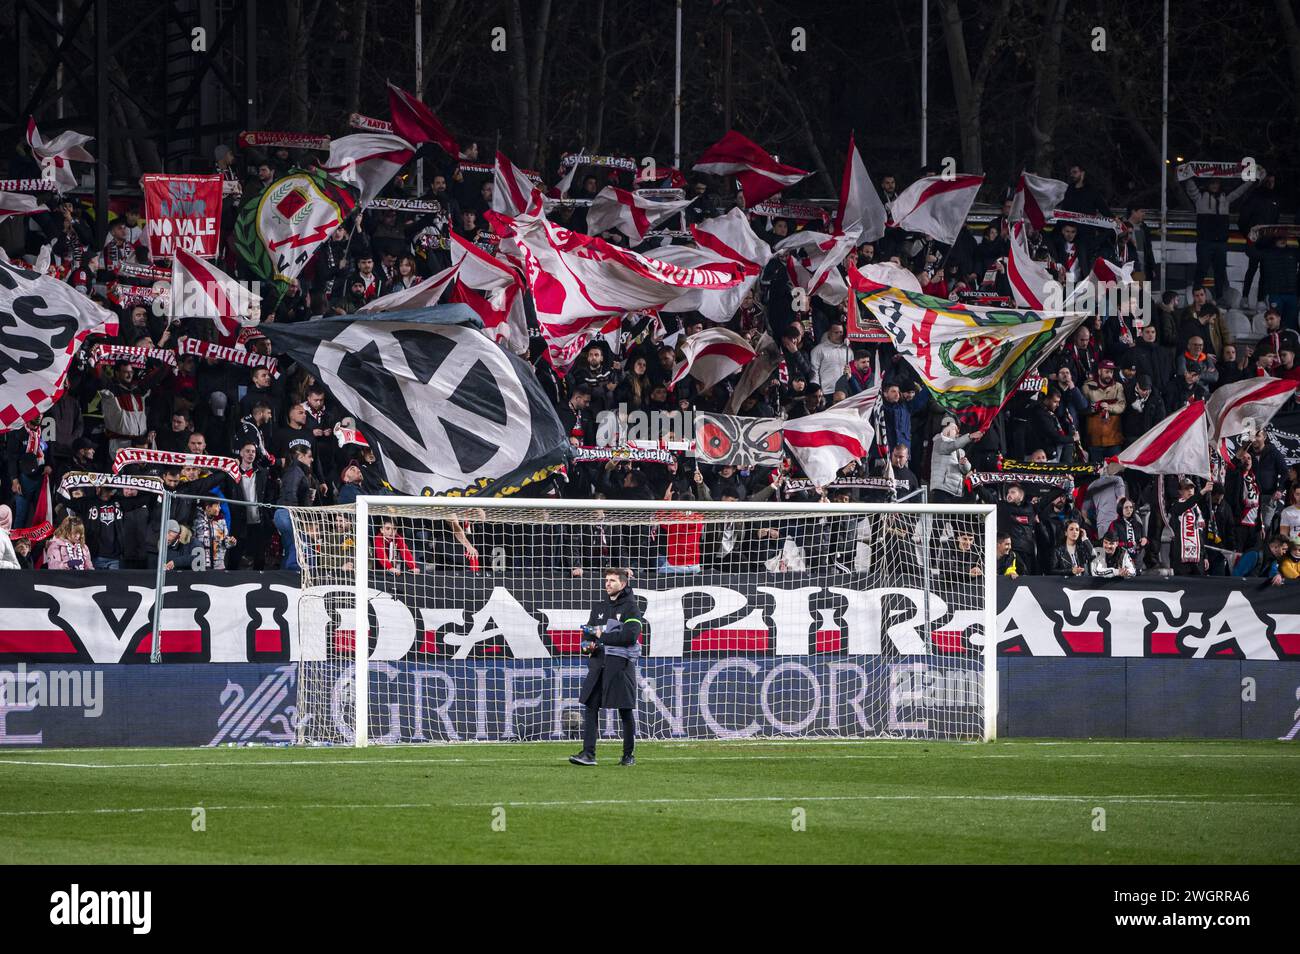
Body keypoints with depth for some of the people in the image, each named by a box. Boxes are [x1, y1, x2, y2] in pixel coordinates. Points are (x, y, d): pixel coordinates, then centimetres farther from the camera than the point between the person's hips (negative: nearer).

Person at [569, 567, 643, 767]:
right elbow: (588, 631, 21)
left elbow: (630, 636, -15)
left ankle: (629, 755, 10)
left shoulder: (630, 607, -2)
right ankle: (588, 753, -6)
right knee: (590, 707, -4)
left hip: (621, 663, -6)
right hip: (598, 663, 6)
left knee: (626, 711, 1)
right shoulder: (599, 607, 18)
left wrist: (602, 637, -11)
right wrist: (588, 643, -2)